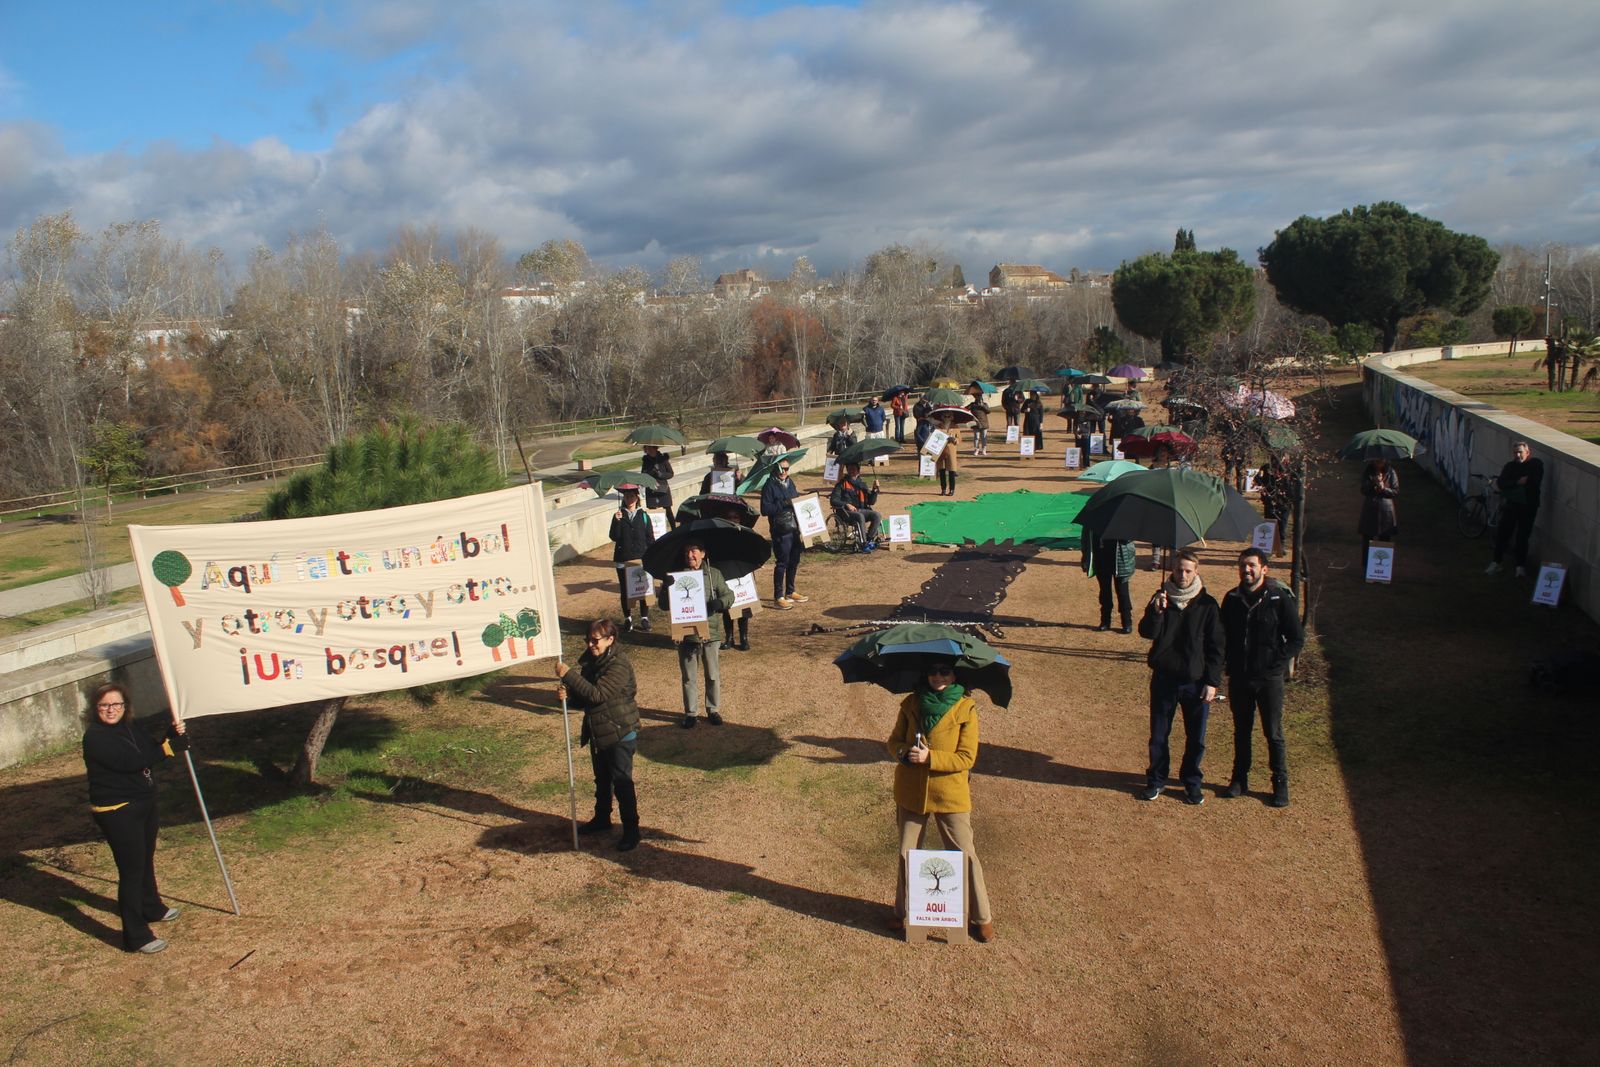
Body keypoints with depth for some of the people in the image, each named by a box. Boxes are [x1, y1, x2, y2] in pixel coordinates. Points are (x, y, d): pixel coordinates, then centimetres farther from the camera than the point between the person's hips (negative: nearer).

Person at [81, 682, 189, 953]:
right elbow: (131, 761, -29)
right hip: (116, 812, -9)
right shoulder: (95, 737, -20)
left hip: (144, 804, 9)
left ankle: (152, 908, 46)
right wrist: (170, 746, -27)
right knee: (131, 870, -5)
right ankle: (136, 936, 2)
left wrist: (174, 734, -13)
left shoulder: (129, 729, 6)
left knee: (146, 861, 25)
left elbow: (151, 749, 6)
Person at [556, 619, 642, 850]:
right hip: (598, 733, 9)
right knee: (602, 780, 23)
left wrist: (568, 675, -30)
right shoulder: (590, 661, 5)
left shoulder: (619, 665, -22)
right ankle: (602, 818, 40)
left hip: (620, 734, -8)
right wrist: (567, 694, -11)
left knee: (622, 783, -2)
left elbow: (596, 694, -30)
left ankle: (631, 831, 9)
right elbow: (583, 698, 11)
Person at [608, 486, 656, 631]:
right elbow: (614, 537, -7)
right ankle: (627, 618, 19)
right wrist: (617, 521, -20)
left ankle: (644, 618, 15)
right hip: (623, 560, 0)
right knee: (625, 590, 7)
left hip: (641, 559, 0)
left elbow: (650, 539, 3)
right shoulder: (619, 516, 3)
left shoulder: (643, 516, 3)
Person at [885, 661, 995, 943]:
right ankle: (903, 912, 32)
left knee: (965, 855, 3)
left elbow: (966, 758, -13)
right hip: (911, 792, 3)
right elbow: (894, 740, 6)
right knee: (907, 854, 15)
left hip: (951, 794, -3)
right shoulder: (911, 704, 0)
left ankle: (983, 918, 18)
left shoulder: (966, 708, -10)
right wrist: (904, 752, -17)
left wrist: (929, 757, -23)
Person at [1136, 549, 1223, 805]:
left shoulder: (1207, 604, -2)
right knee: (1158, 734, 9)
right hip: (1164, 678, 1)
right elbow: (1146, 632, -10)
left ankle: (1191, 782, 25)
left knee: (1196, 738, 8)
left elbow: (1215, 647, 0)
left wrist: (1212, 681, -5)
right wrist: (1156, 611, -28)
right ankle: (1156, 780, 25)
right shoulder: (1161, 598, 0)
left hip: (1196, 681, -1)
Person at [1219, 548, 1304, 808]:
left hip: (1269, 679, -4)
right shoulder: (1232, 598, 3)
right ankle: (1239, 779, 26)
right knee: (1241, 730, 14)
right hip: (1238, 677, 4)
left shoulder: (1280, 599, -9)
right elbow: (1222, 635, 14)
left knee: (1273, 733, 4)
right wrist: (1229, 662, 2)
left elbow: (1297, 639, -5)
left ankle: (1281, 784, 17)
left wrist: (1276, 663, -12)